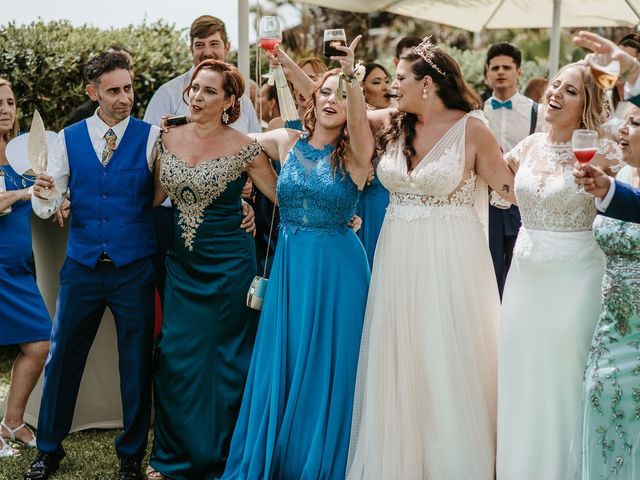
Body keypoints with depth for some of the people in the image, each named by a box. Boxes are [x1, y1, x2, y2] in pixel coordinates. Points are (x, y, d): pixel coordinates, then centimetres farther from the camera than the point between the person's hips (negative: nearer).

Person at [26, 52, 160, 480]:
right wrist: (42, 195, -21)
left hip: (134, 269, -2)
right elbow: (47, 208, 2)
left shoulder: (151, 137, -4)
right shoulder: (70, 139, 3)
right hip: (81, 267, 2)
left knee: (136, 364, 7)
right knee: (62, 357, 10)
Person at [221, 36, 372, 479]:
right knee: (280, 364, 10)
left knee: (326, 367, 4)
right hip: (289, 264, 4)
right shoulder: (288, 142, 5)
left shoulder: (356, 153, -6)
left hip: (337, 268, -3)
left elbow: (358, 119, -29)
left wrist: (350, 76, -44)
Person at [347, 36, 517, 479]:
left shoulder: (471, 127, -8)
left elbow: (511, 187, -4)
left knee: (448, 364, 3)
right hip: (398, 257, 5)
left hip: (450, 260, -5)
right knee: (399, 364, 11)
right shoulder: (394, 124, 5)